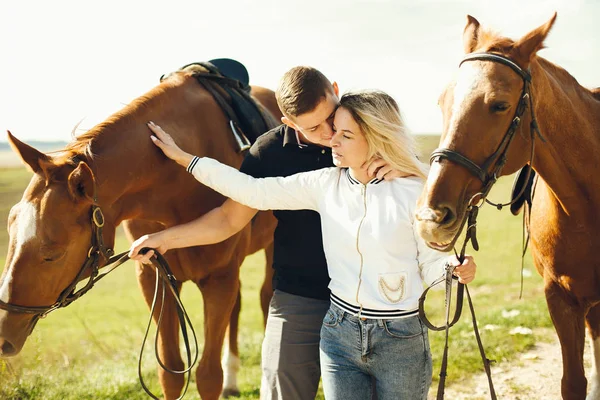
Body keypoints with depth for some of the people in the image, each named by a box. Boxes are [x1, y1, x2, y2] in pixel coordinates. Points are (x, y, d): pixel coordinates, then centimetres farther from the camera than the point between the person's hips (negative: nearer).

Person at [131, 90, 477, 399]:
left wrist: (458, 269, -27)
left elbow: (432, 264, -5)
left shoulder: (414, 193, -11)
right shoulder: (327, 184, 0)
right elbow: (255, 191, -1)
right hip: (341, 333, 4)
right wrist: (183, 158, -1)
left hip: (402, 340, -3)